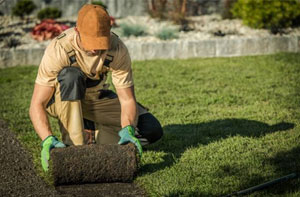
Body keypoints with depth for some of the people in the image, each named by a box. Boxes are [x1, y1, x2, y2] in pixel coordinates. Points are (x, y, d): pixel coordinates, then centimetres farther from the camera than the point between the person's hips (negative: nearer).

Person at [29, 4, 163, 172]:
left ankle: (89, 133, -1)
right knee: (71, 75, -39)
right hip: (61, 98, -3)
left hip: (96, 97, 3)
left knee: (153, 131, -14)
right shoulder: (58, 50, -33)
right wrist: (48, 140, -50)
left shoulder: (118, 50, -25)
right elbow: (37, 105, -34)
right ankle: (74, 145, -29)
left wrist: (127, 130, -42)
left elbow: (127, 100, -22)